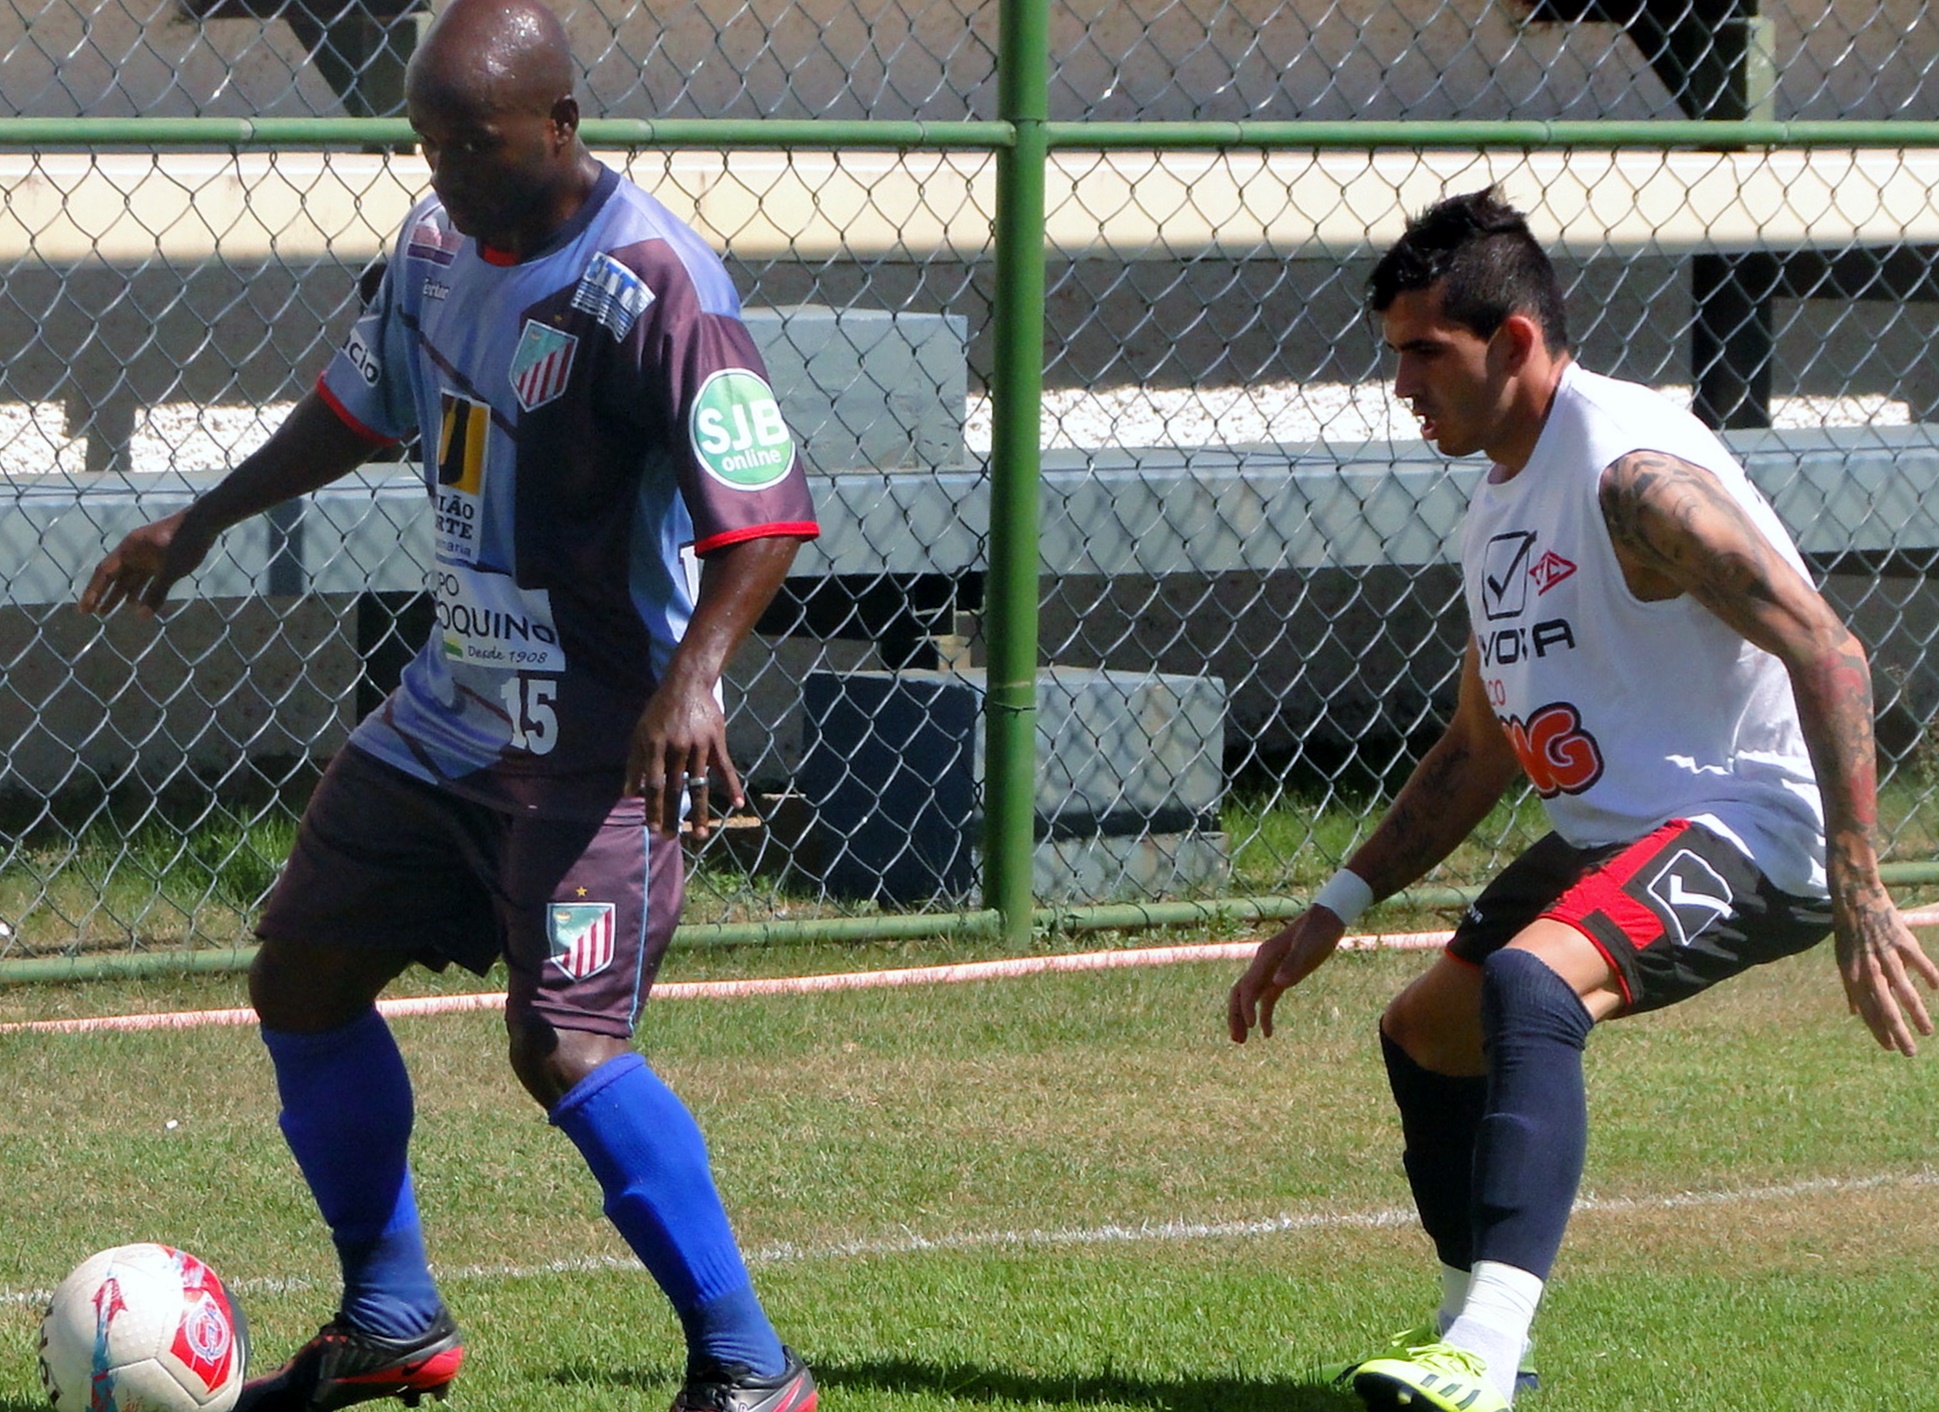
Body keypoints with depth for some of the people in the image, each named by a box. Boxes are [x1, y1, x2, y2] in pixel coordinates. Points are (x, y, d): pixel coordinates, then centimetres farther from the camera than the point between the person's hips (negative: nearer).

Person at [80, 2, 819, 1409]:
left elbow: (765, 509, -25)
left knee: (563, 1042, -20)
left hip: (602, 739, -9)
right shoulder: (438, 242, 5)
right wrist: (200, 524, 29)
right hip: (451, 708, 9)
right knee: (300, 977, 12)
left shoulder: (650, 282, -21)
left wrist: (695, 673, -38)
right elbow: (361, 406, 24)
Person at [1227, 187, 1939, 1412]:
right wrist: (1338, 908, 18)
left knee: (1527, 984, -34)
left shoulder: (1633, 472, -20)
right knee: (1427, 1033, 22)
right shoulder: (1501, 501, 12)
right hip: (1613, 835, 11)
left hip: (1745, 826, -11)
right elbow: (1483, 748, 23)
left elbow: (1829, 655, -25)